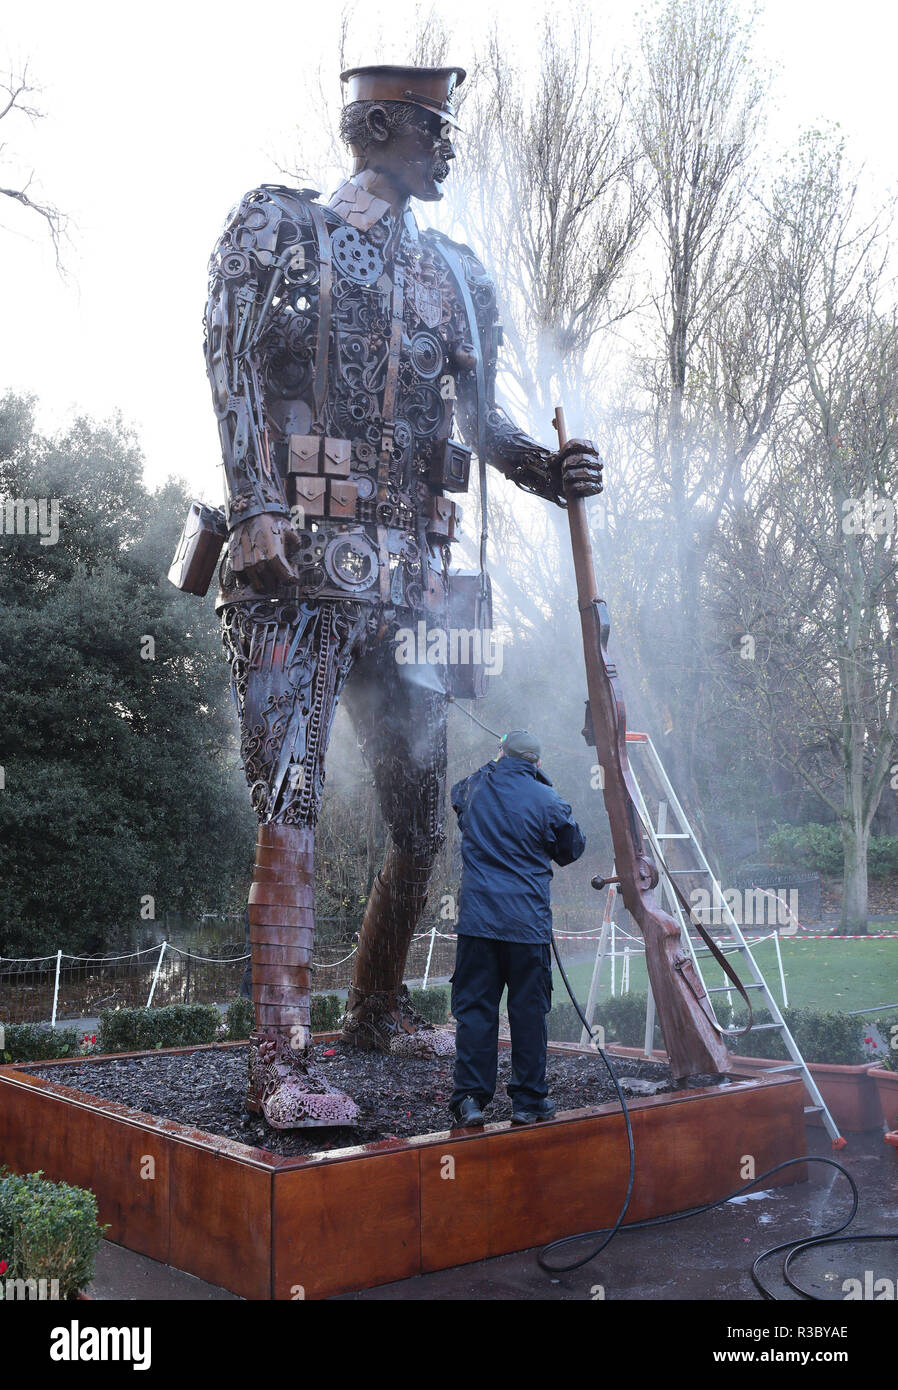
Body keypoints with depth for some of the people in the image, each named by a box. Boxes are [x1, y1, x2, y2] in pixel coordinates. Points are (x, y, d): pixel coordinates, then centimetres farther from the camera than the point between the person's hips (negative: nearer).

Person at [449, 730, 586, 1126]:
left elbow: (455, 795, 30)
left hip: (476, 918, 2)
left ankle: (470, 1098, 5)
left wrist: (494, 770, 32)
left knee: (474, 1008, 6)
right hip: (528, 922, -2)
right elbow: (573, 849, 10)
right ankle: (529, 1100, 14)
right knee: (529, 1011, 7)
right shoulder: (546, 800, -4)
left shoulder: (474, 787, 4)